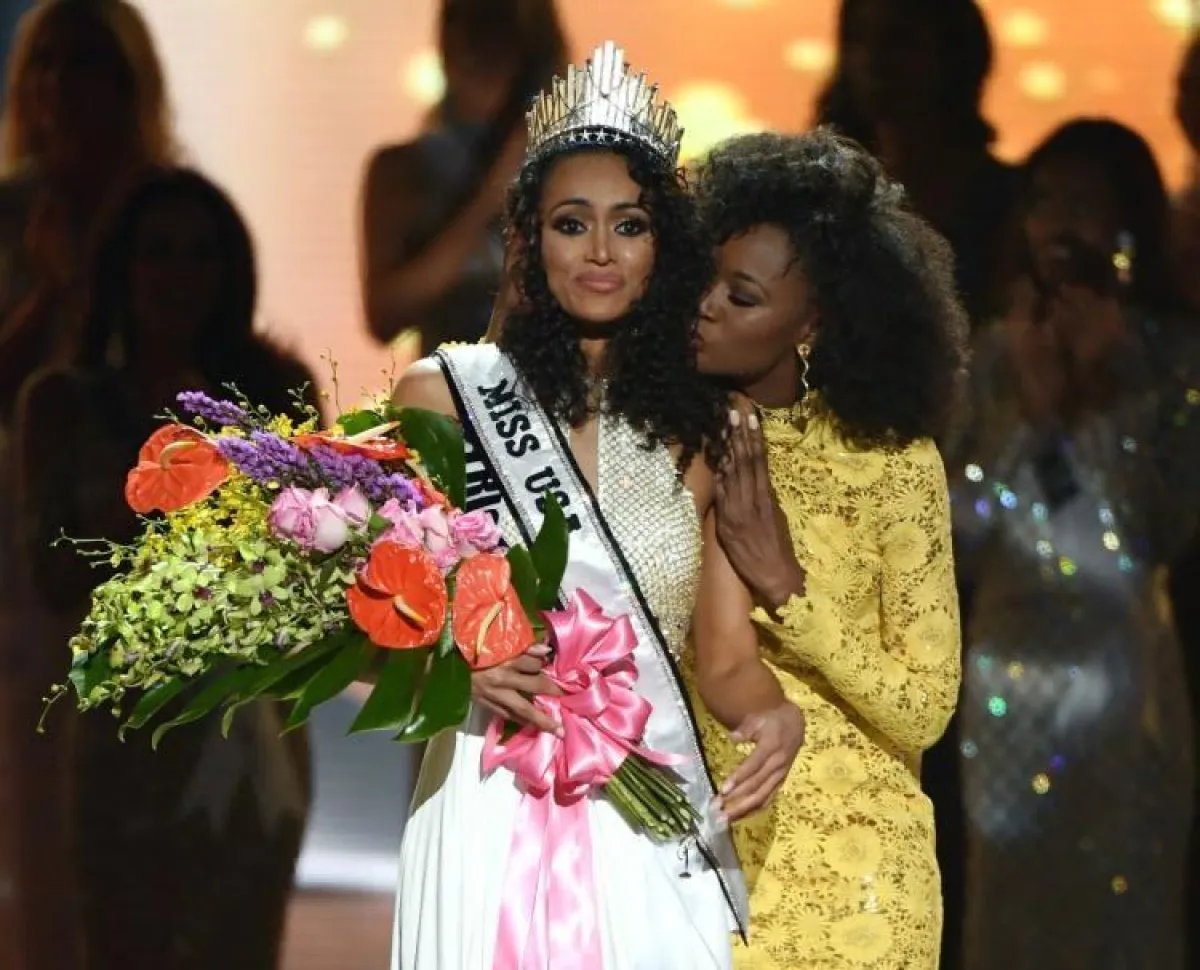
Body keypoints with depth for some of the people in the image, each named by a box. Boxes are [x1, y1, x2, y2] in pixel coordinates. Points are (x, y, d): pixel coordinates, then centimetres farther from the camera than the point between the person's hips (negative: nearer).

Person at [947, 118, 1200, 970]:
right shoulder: (993, 353, 2)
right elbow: (958, 530, -4)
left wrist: (1106, 392, -14)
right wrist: (1031, 405, -12)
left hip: (1125, 676, -2)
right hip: (1008, 679, 2)